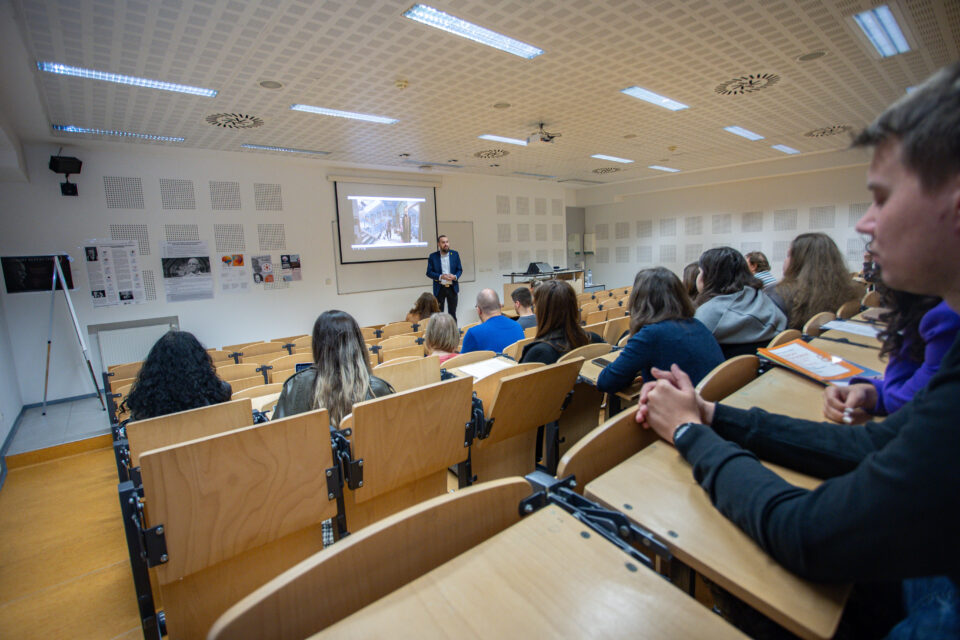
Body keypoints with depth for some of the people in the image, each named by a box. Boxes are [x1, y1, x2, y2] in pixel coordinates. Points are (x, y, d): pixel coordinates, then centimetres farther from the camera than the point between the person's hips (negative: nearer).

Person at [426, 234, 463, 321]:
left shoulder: (455, 254, 3)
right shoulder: (433, 256, -2)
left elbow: (460, 269, 6)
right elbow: (429, 272, -4)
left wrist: (455, 276, -15)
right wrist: (441, 276, -19)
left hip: (452, 288, 2)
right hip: (439, 288, -1)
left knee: (452, 313, 9)